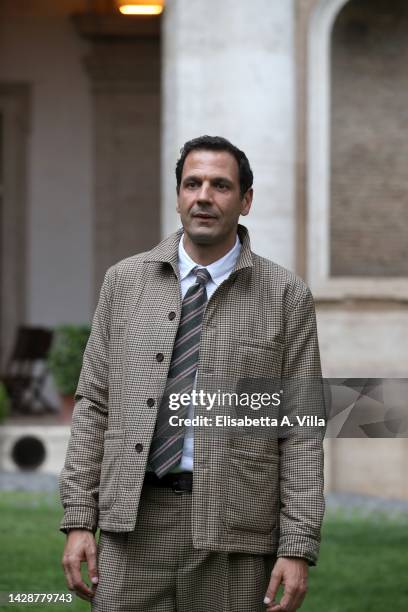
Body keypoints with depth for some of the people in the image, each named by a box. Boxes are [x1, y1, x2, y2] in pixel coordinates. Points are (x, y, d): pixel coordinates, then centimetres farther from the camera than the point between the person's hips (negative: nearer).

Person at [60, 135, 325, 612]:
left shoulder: (285, 296, 2)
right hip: (134, 524, 2)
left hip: (234, 533, -1)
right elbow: (93, 404, 9)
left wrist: (298, 549, -8)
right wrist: (78, 521, 2)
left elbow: (302, 431, -1)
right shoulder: (124, 281, 8)